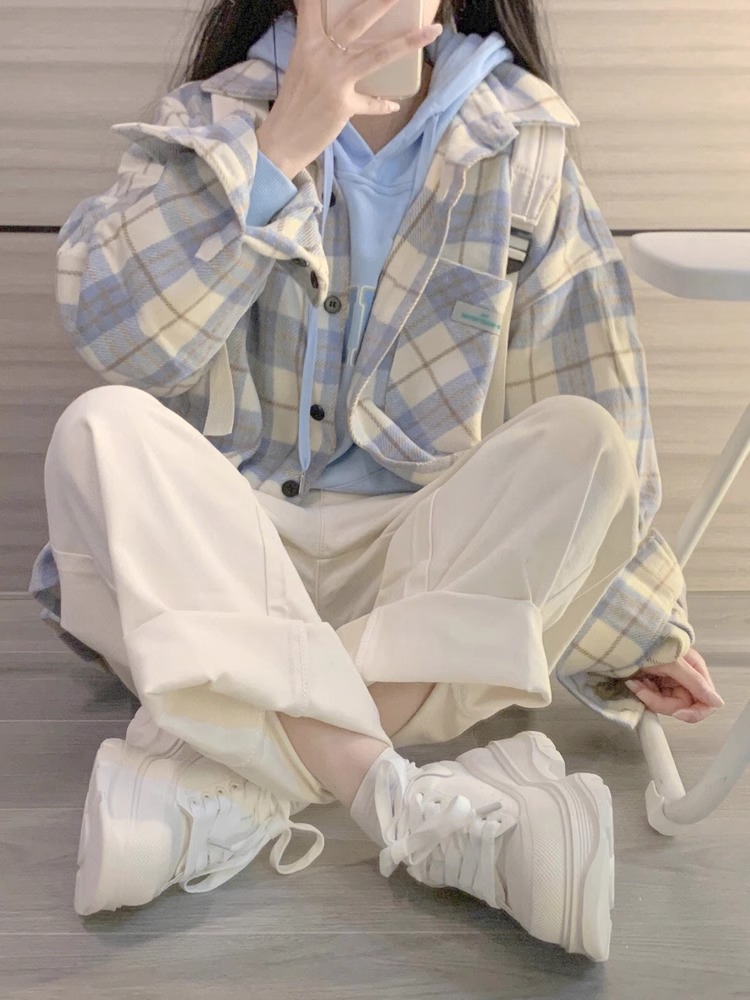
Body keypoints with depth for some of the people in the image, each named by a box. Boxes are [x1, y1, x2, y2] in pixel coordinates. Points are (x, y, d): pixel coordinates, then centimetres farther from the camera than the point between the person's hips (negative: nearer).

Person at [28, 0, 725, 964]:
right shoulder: (218, 120, 3)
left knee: (581, 439, -23)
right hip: (221, 555, 0)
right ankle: (409, 805, -38)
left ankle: (231, 781, -32)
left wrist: (632, 620, 8)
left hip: (421, 576, 1)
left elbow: (595, 406, 7)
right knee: (103, 427, -26)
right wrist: (282, 145, -18)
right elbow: (111, 326, -13)